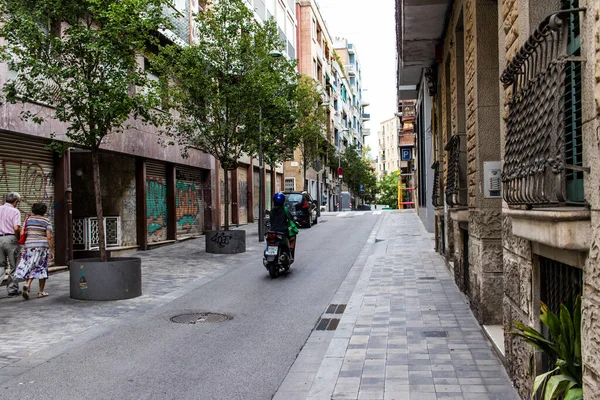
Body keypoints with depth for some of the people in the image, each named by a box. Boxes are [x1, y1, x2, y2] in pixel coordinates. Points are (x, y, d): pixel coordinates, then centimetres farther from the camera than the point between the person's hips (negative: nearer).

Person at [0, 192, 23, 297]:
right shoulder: (15, 211, -7)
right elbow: (16, 228, -17)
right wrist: (19, 238, -2)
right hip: (11, 239, -5)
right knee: (13, 266, 7)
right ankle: (12, 289, 11)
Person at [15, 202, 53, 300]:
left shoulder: (28, 219, 6)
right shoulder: (46, 221, -2)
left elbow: (22, 233, 0)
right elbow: (49, 237, -8)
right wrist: (51, 250, -3)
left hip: (29, 246, 2)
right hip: (42, 246, -2)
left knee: (31, 268, 11)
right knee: (41, 268, 8)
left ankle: (27, 285, -15)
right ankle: (41, 292, 11)